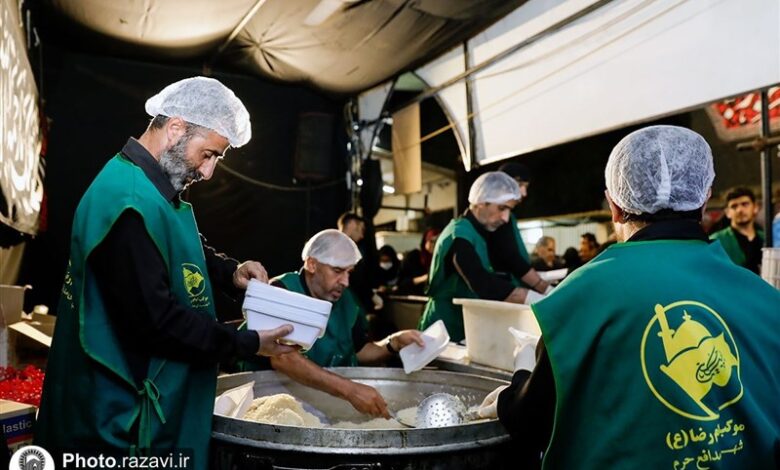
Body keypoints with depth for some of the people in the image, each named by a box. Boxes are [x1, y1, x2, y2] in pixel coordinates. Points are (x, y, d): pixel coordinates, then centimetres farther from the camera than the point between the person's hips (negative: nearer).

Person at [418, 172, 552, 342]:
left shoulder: (484, 230, 5)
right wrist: (540, 300, -37)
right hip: (447, 330, -8)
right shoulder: (460, 236, -23)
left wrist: (549, 292, -5)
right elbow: (485, 286, -35)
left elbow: (514, 263, 5)